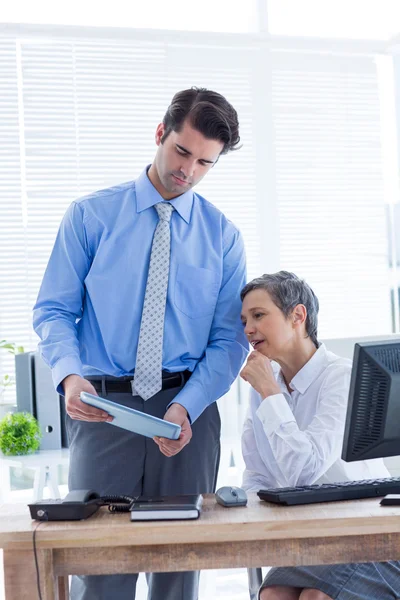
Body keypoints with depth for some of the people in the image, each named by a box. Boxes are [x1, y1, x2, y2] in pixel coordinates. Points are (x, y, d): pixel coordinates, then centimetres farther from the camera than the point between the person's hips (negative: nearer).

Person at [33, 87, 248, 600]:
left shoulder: (223, 236, 6)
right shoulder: (90, 216, 2)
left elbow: (230, 338, 2)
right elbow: (53, 310, 1)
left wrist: (186, 407, -13)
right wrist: (70, 375, -19)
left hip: (189, 409, 2)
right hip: (102, 405, -1)